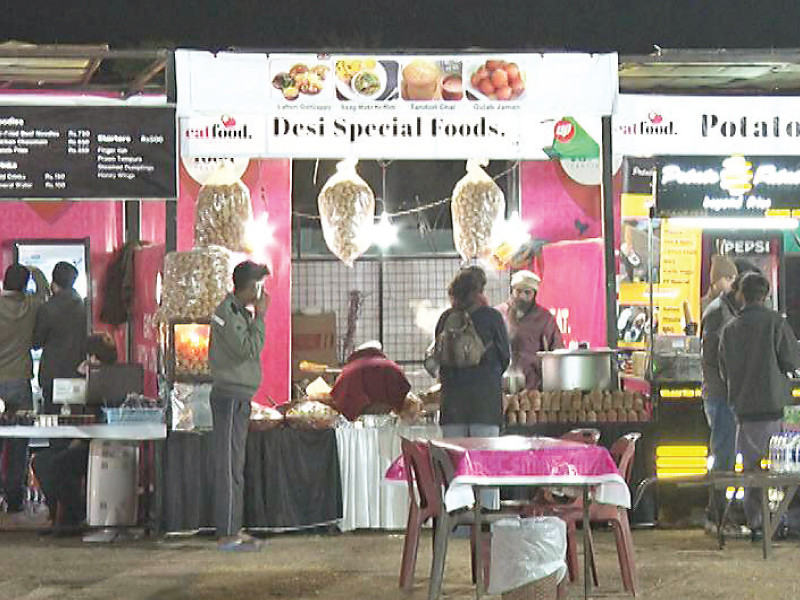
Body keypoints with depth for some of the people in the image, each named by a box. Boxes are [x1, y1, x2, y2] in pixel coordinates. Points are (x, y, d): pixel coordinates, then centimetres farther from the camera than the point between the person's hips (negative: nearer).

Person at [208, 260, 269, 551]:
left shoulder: (239, 312, 17)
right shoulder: (227, 312, -14)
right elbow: (248, 349, -19)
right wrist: (260, 316, -13)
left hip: (239, 397, 10)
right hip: (230, 396, -10)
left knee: (234, 466, 12)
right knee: (229, 466, -9)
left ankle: (232, 530, 16)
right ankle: (227, 534, -9)